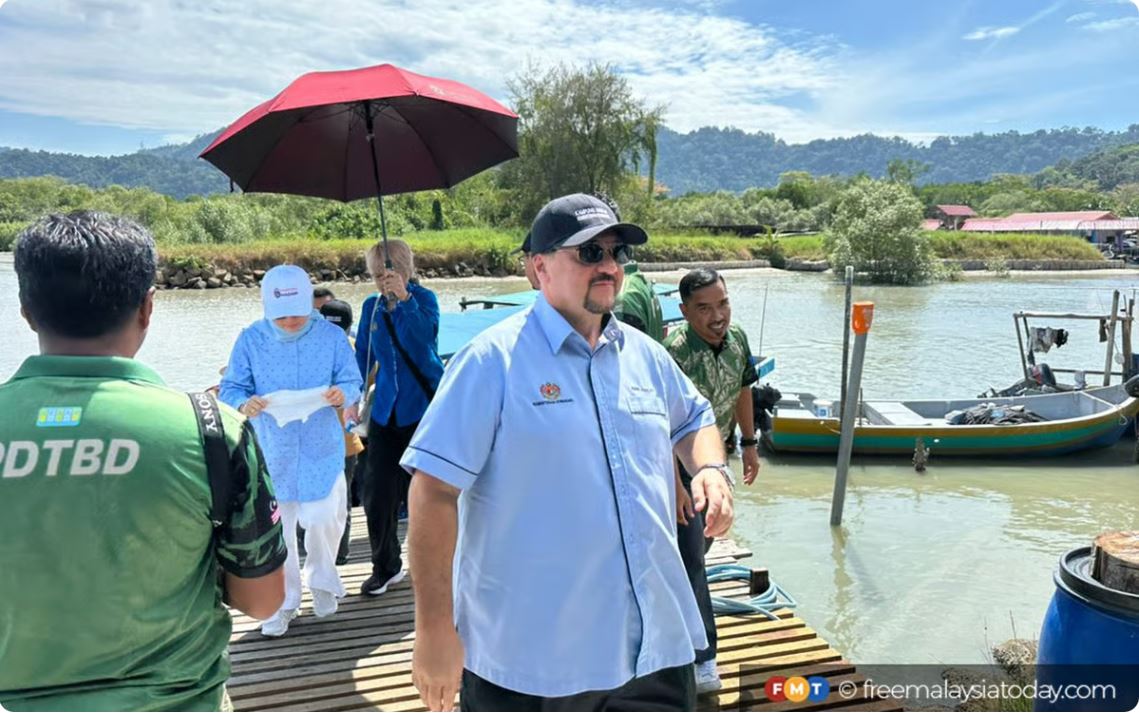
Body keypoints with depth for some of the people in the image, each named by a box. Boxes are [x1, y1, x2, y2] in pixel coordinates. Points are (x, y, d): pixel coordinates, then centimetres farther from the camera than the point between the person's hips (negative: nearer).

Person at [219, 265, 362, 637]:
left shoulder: (332, 335, -6)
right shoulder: (251, 339, -5)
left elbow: (352, 382, -3)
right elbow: (230, 388, -3)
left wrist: (343, 393, -28)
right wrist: (244, 404, -27)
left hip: (321, 449, 0)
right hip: (271, 452, 1)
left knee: (324, 521, 4)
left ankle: (322, 581, 34)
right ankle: (282, 601, 28)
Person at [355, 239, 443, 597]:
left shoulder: (424, 299, -6)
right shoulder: (371, 306, 7)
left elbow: (422, 339, -24)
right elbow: (363, 356, 16)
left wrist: (403, 297, -31)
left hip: (423, 406, -4)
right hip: (386, 410, 4)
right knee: (377, 493, 3)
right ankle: (385, 567, 22)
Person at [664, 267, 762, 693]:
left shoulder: (736, 339, -7)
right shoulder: (673, 352, -30)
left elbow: (742, 389, 9)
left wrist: (750, 443, 12)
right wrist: (675, 485, -28)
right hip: (675, 461, -7)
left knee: (696, 543, 23)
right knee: (689, 554, -4)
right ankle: (701, 657, 7)